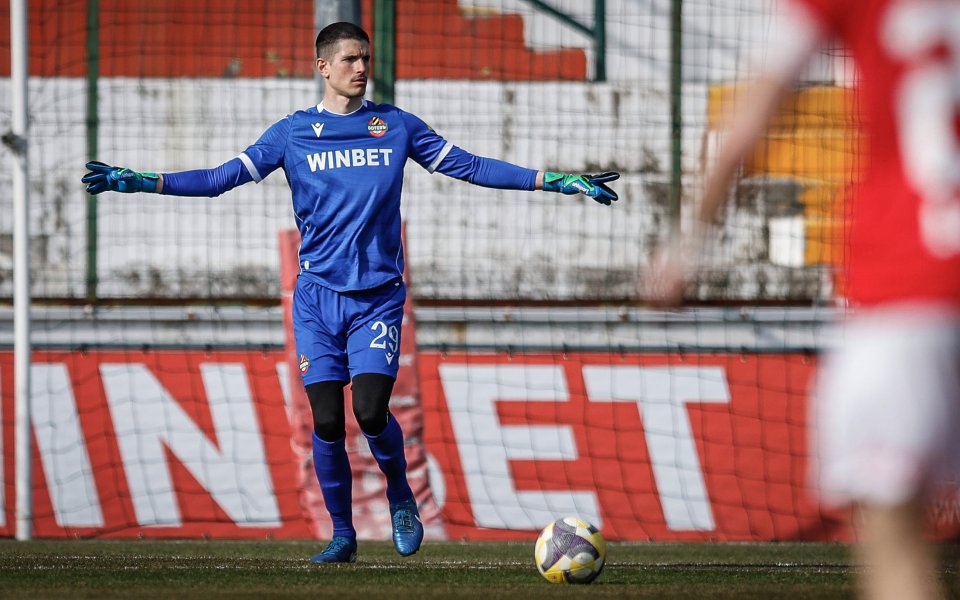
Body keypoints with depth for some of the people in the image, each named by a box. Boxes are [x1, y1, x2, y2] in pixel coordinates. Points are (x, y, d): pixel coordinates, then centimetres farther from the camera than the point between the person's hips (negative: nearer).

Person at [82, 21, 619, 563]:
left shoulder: (396, 126, 7)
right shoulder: (293, 132, 5)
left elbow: (470, 166, 8)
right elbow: (224, 177, 4)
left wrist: (555, 181, 3)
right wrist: (143, 182, -6)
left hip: (379, 295, -1)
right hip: (318, 295, 1)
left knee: (370, 409, -17)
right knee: (327, 421, -6)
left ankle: (401, 495, 11)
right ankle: (342, 534, 10)